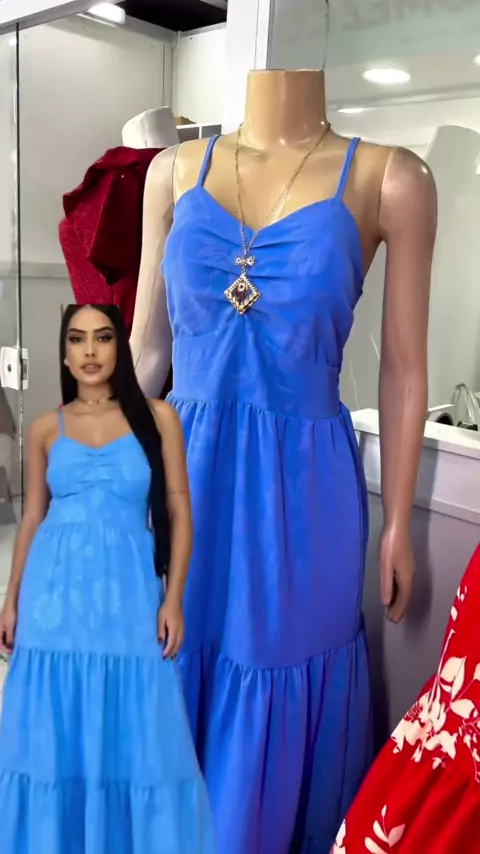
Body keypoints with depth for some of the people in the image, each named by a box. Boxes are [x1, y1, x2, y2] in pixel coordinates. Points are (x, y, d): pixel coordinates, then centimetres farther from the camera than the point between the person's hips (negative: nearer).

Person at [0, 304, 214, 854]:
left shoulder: (156, 418, 1)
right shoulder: (45, 429, 6)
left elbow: (179, 513, 0)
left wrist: (173, 600, -6)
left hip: (128, 590, -1)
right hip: (55, 590, 2)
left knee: (133, 731, 6)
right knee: (54, 732, 8)